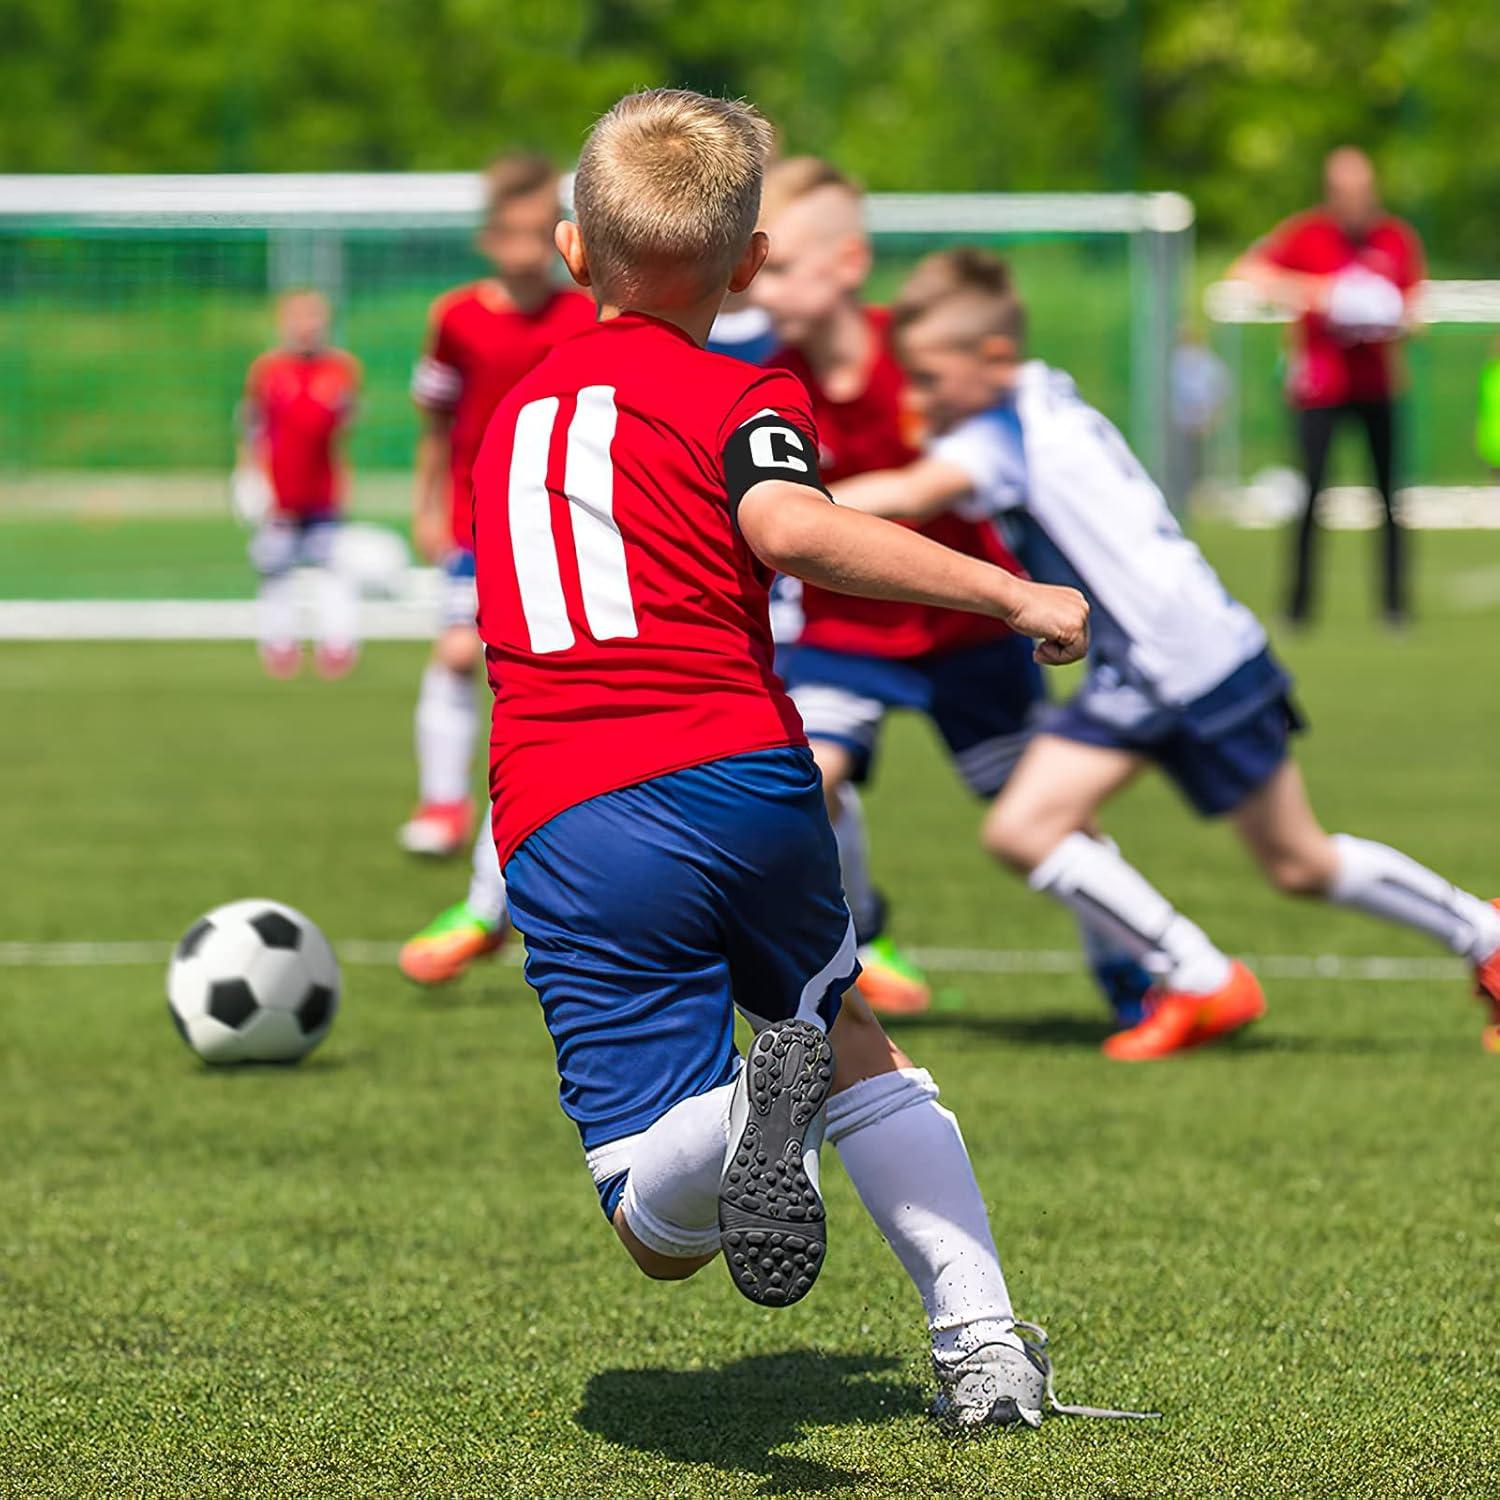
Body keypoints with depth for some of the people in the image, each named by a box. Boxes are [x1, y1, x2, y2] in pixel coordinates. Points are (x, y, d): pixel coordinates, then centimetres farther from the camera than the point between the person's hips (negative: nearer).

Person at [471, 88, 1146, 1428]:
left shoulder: (514, 413, 21)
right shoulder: (738, 398, 4)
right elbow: (791, 527, -19)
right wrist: (1013, 594, -18)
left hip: (563, 835, 1)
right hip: (741, 773, -1)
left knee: (661, 1237, -3)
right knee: (851, 1041, 30)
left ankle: (747, 1107, -37)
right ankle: (984, 1349, 19)